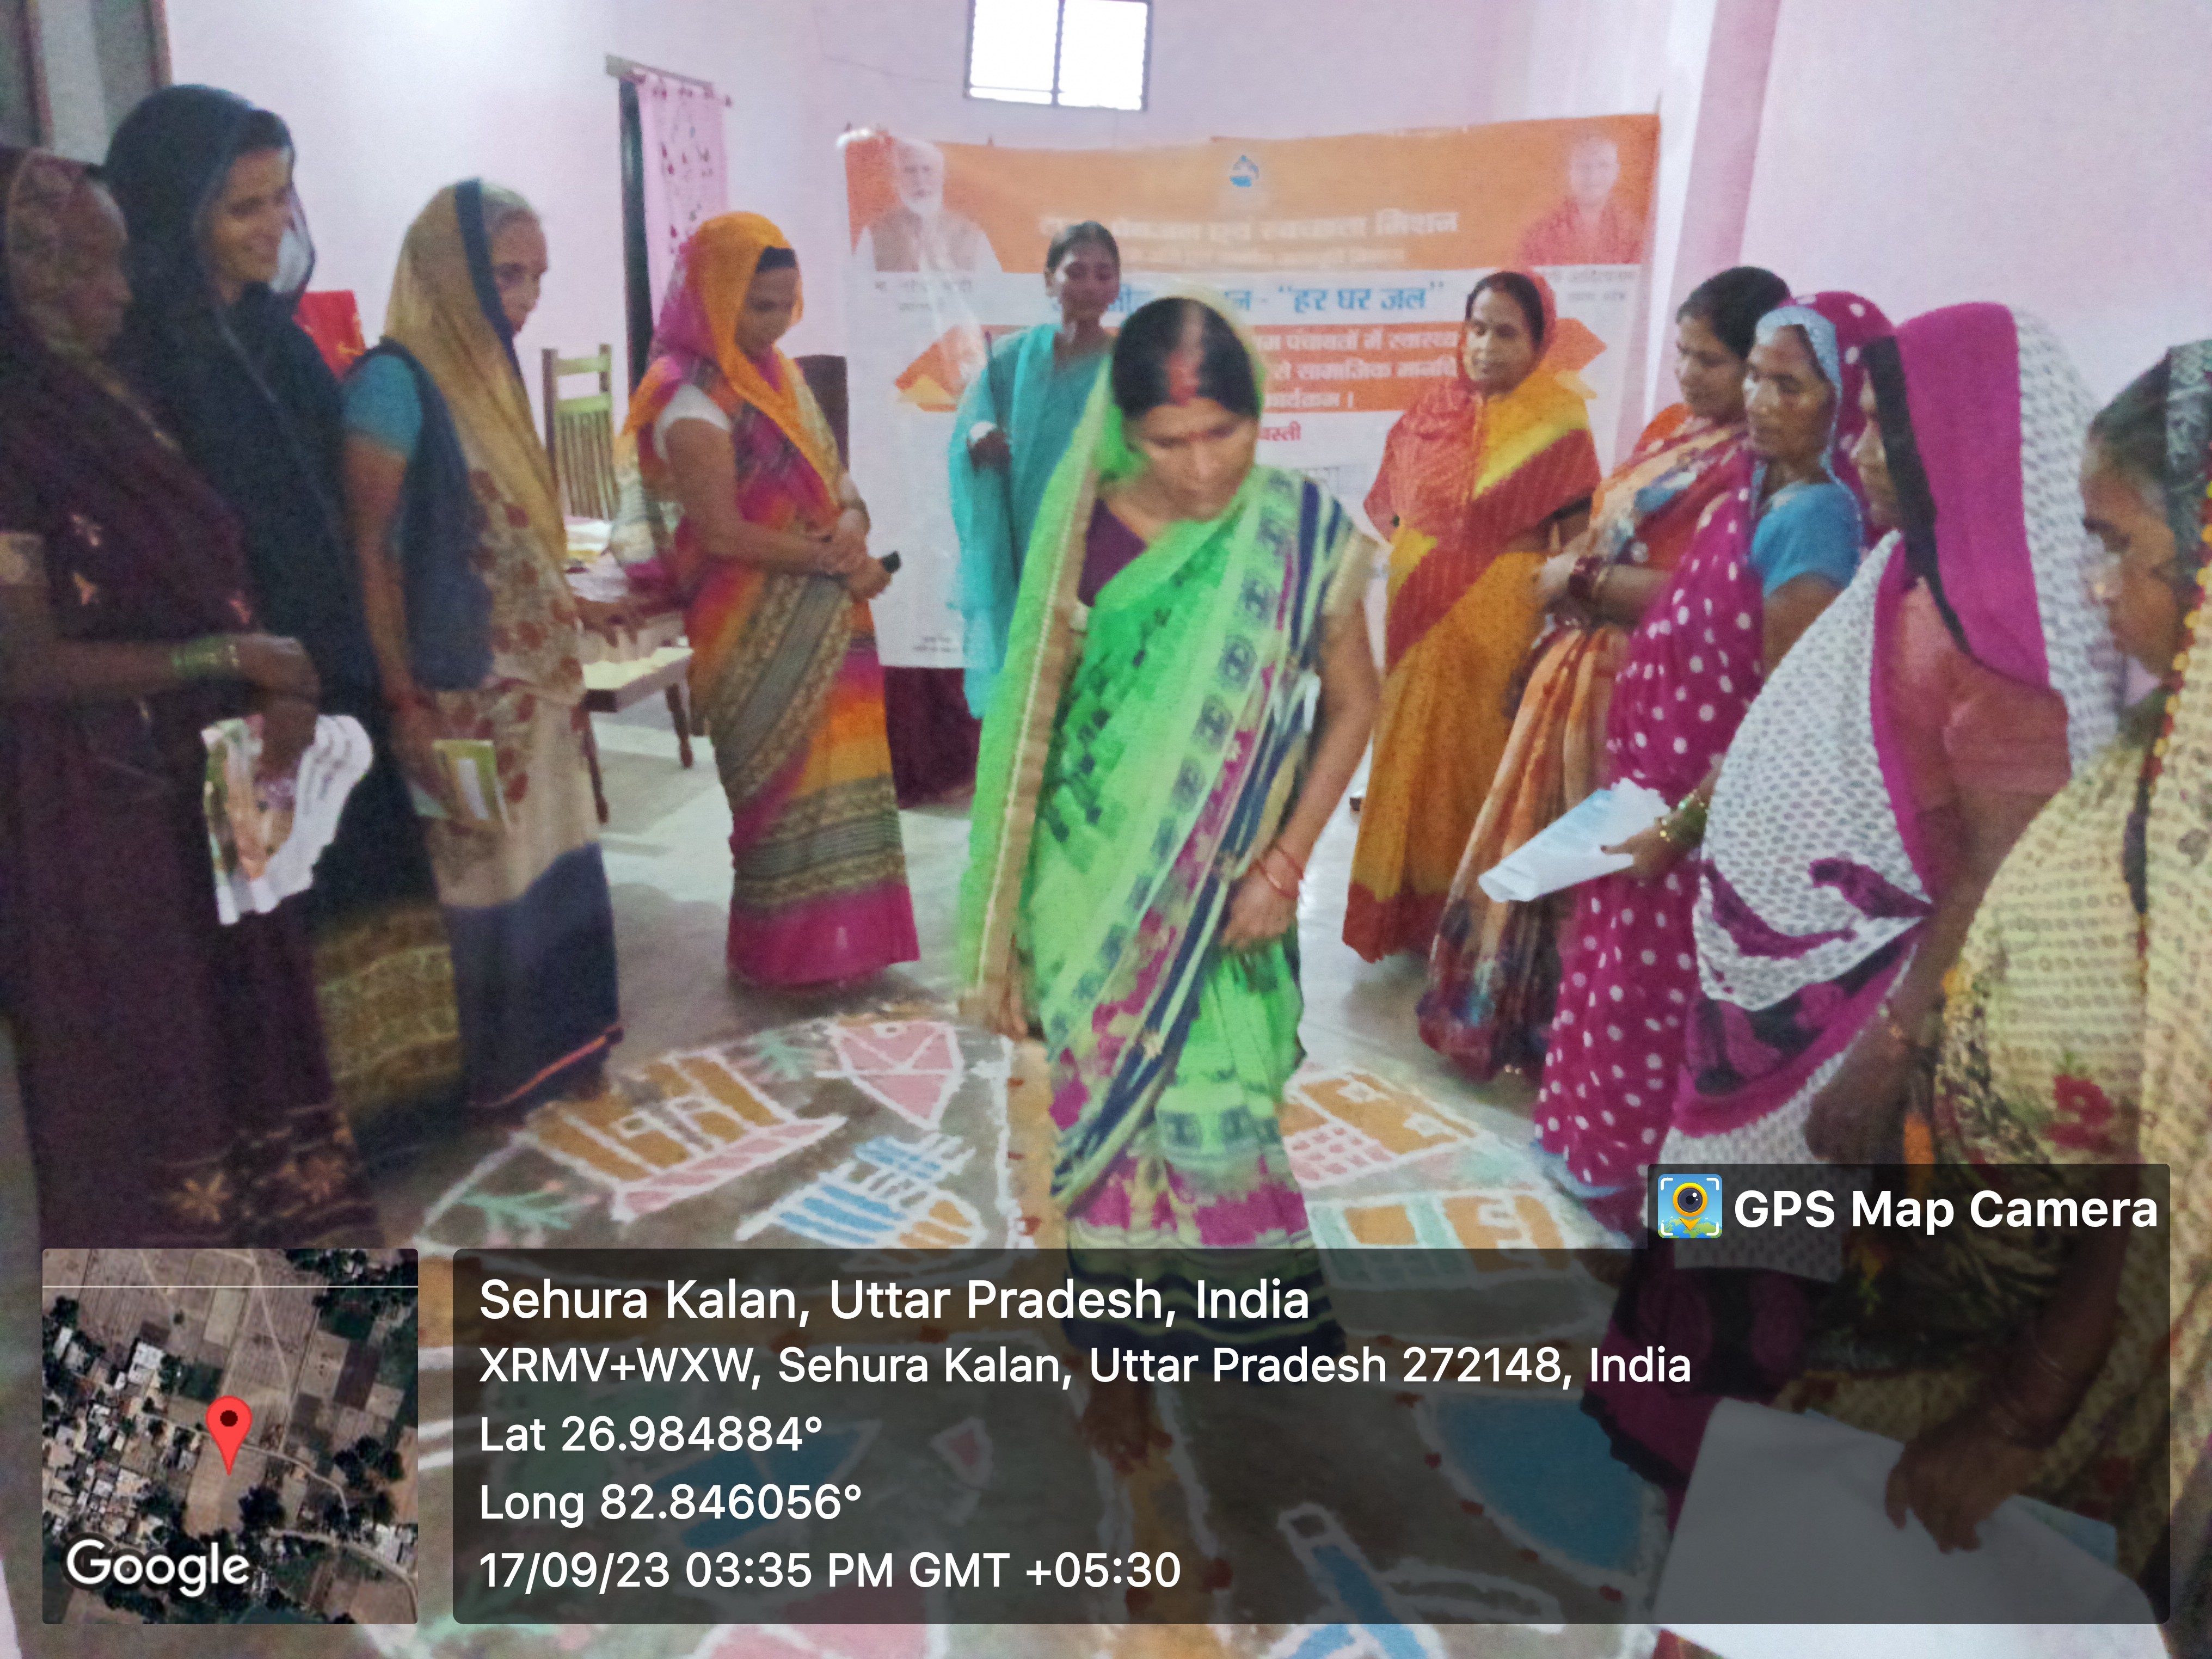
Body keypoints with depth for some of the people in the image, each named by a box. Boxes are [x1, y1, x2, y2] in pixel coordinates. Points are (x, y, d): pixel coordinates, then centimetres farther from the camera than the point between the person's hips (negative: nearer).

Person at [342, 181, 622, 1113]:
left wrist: (572, 609, 18)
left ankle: (555, 1050, 28)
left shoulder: (486, 371, 12)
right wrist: (403, 701, -20)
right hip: (463, 690, -8)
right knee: (483, 871, 4)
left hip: (533, 681, 8)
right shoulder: (395, 382, -12)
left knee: (548, 858, 13)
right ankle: (493, 1071, 21)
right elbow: (367, 551, -16)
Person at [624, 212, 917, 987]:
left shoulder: (779, 373, 12)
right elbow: (722, 532, -19)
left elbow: (834, 474, 11)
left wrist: (852, 527, -11)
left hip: (825, 620, 8)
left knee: (835, 774, 12)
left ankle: (836, 941, 26)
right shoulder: (692, 398, -13)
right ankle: (790, 953, 17)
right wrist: (834, 559, -15)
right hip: (757, 629, -8)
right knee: (789, 784, 1)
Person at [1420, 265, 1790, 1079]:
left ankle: (1556, 1033, 26)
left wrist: (1580, 577, -14)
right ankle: (1502, 1014, 37)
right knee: (1534, 842, 18)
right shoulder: (1669, 427, 9)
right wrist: (1557, 605, 4)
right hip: (1575, 667, 8)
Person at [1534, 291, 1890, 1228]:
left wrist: (1683, 822, -19)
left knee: (1657, 994, 10)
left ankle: (1647, 1182, 33)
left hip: (1712, 809, -8)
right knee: (1620, 973, 23)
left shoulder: (1815, 518, -24)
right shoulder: (1756, 486, 3)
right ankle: (1605, 1136, 45)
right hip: (1658, 781, 8)